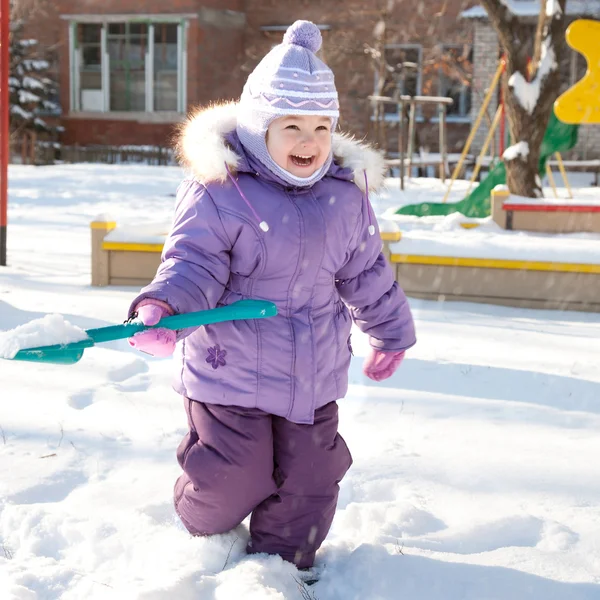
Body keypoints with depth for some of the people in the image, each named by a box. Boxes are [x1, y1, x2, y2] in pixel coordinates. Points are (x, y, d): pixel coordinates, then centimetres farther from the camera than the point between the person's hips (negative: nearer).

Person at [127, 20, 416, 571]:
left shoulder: (347, 195, 2)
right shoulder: (218, 192, -14)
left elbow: (368, 276, 14)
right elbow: (194, 261, -18)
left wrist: (392, 331, 24)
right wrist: (163, 308, -38)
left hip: (314, 375, 5)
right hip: (230, 370, -4)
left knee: (309, 476, 12)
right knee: (233, 476, 4)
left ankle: (283, 561, 35)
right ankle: (206, 531, 38)